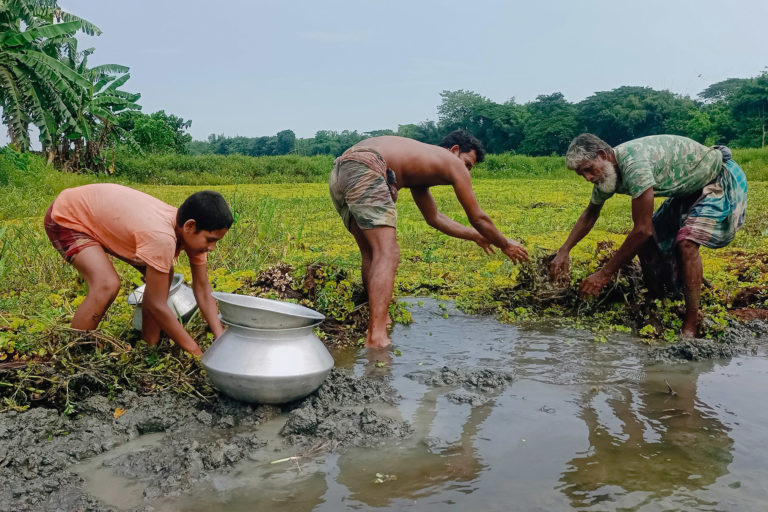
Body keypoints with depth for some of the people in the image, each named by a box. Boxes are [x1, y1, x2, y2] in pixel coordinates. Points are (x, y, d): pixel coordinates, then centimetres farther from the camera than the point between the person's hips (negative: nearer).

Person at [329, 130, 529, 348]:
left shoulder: (419, 166, 36)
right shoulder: (453, 163, 14)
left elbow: (434, 218, 46)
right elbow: (478, 218, 19)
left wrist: (476, 236, 55)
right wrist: (505, 244, 35)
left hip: (338, 172, 10)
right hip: (365, 169, -10)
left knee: (371, 254, 17)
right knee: (388, 255, -15)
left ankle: (381, 319, 23)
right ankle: (376, 337, -25)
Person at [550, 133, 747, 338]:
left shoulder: (634, 163, -35)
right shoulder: (606, 172, -5)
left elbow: (642, 229, -33)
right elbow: (591, 213, 15)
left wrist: (604, 274, -27)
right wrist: (564, 251, 6)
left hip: (723, 182, -9)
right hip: (691, 189, 9)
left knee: (686, 242, -28)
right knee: (646, 242, -1)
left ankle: (691, 327, -20)